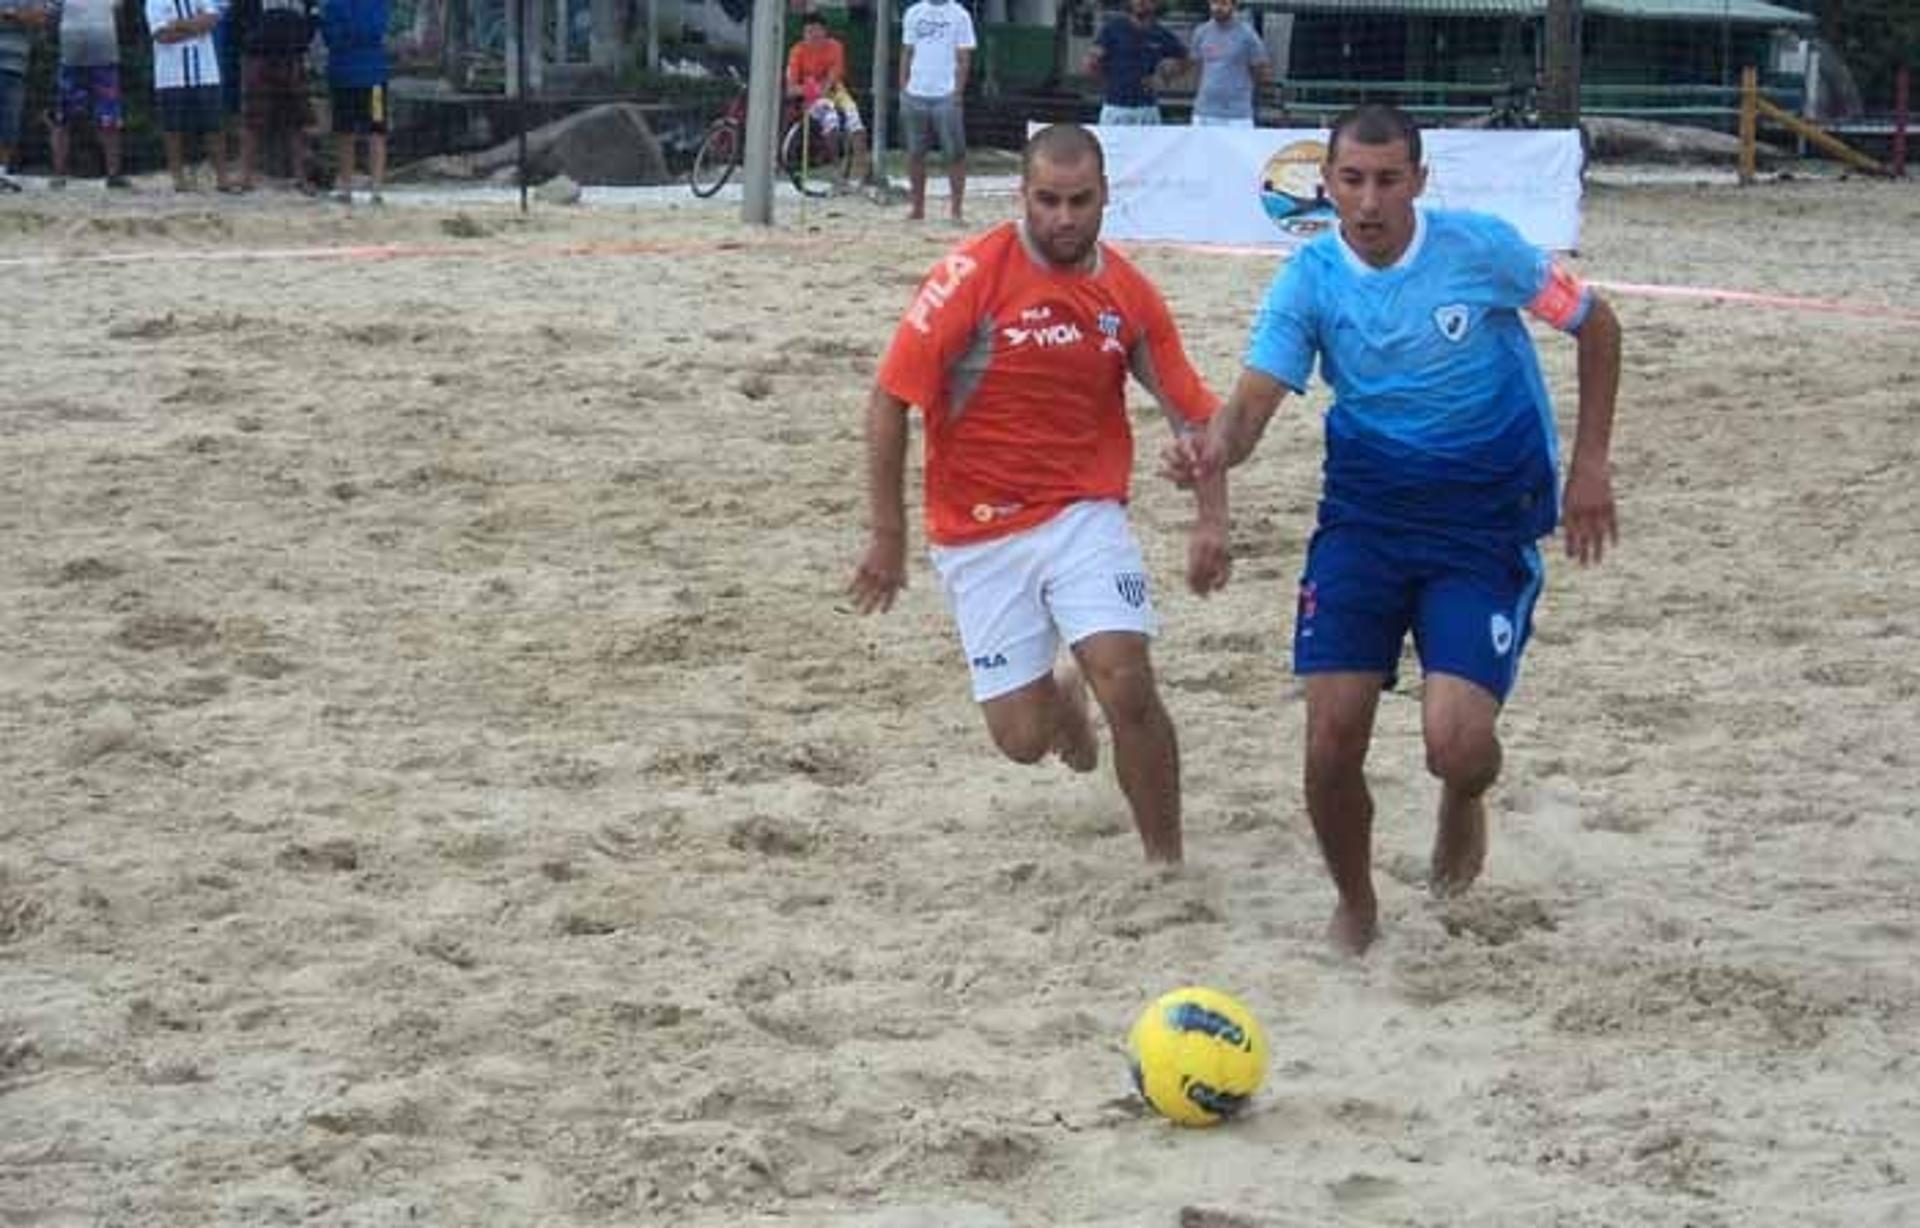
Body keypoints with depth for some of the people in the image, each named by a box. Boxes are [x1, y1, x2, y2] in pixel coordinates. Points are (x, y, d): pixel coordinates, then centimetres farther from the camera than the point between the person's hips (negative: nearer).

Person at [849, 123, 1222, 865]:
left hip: (1085, 517, 2)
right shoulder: (972, 276, -11)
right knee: (1023, 738, -1)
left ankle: (1167, 864, -2)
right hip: (979, 533, -1)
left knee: (1128, 684, -19)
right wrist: (887, 533, -9)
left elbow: (1191, 408, 7)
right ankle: (1061, 697, 37)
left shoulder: (1129, 294, 0)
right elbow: (889, 400, -9)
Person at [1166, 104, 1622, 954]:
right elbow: (1252, 404, -16)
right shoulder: (1310, 279, -7)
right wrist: (1211, 456, -39)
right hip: (1364, 514, 2)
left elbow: (1596, 327, 1)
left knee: (1456, 741, -18)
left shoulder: (1479, 247, -12)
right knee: (1332, 740, -6)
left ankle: (1464, 805, 22)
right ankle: (1355, 909, 23)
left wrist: (1589, 467, -3)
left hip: (1487, 524, -2)